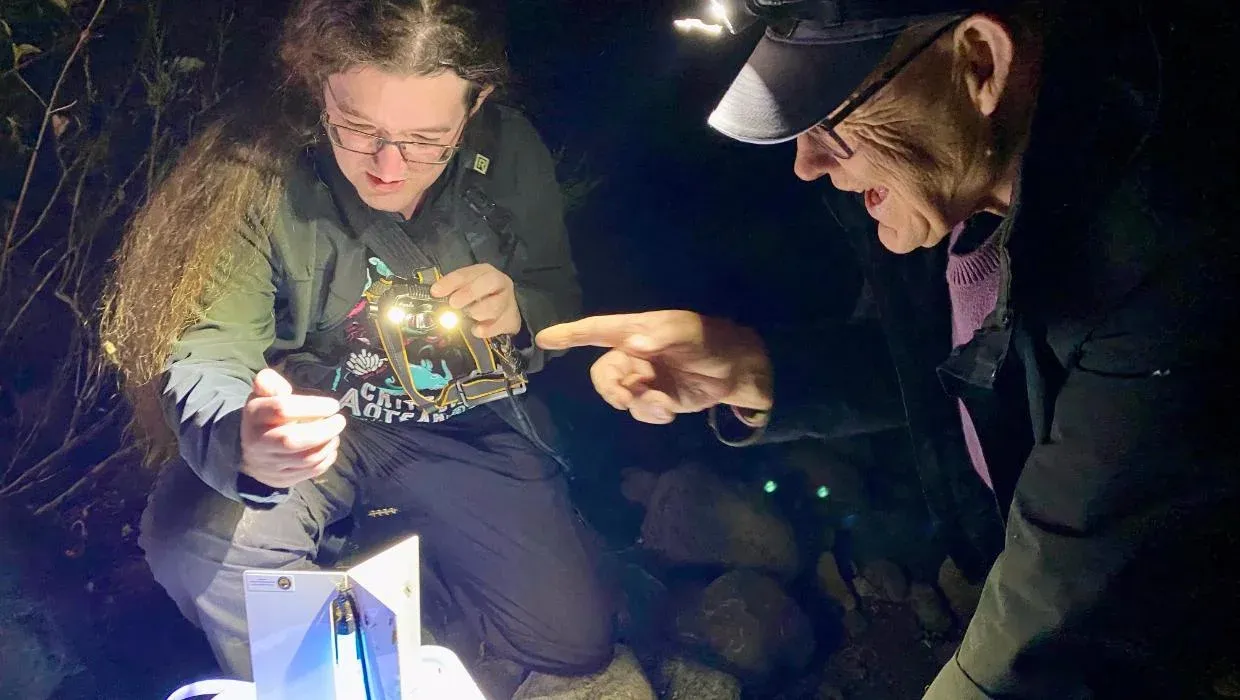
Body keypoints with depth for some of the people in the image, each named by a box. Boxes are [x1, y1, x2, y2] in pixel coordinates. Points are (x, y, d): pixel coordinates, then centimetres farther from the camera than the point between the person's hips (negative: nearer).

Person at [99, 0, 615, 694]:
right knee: (195, 537, -30)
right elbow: (208, 358, -20)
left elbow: (563, 303, 2)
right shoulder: (263, 172, -19)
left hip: (470, 424, 2)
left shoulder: (511, 152, -12)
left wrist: (520, 311, -24)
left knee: (575, 638, -7)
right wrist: (243, 444, -45)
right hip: (314, 420, -1)